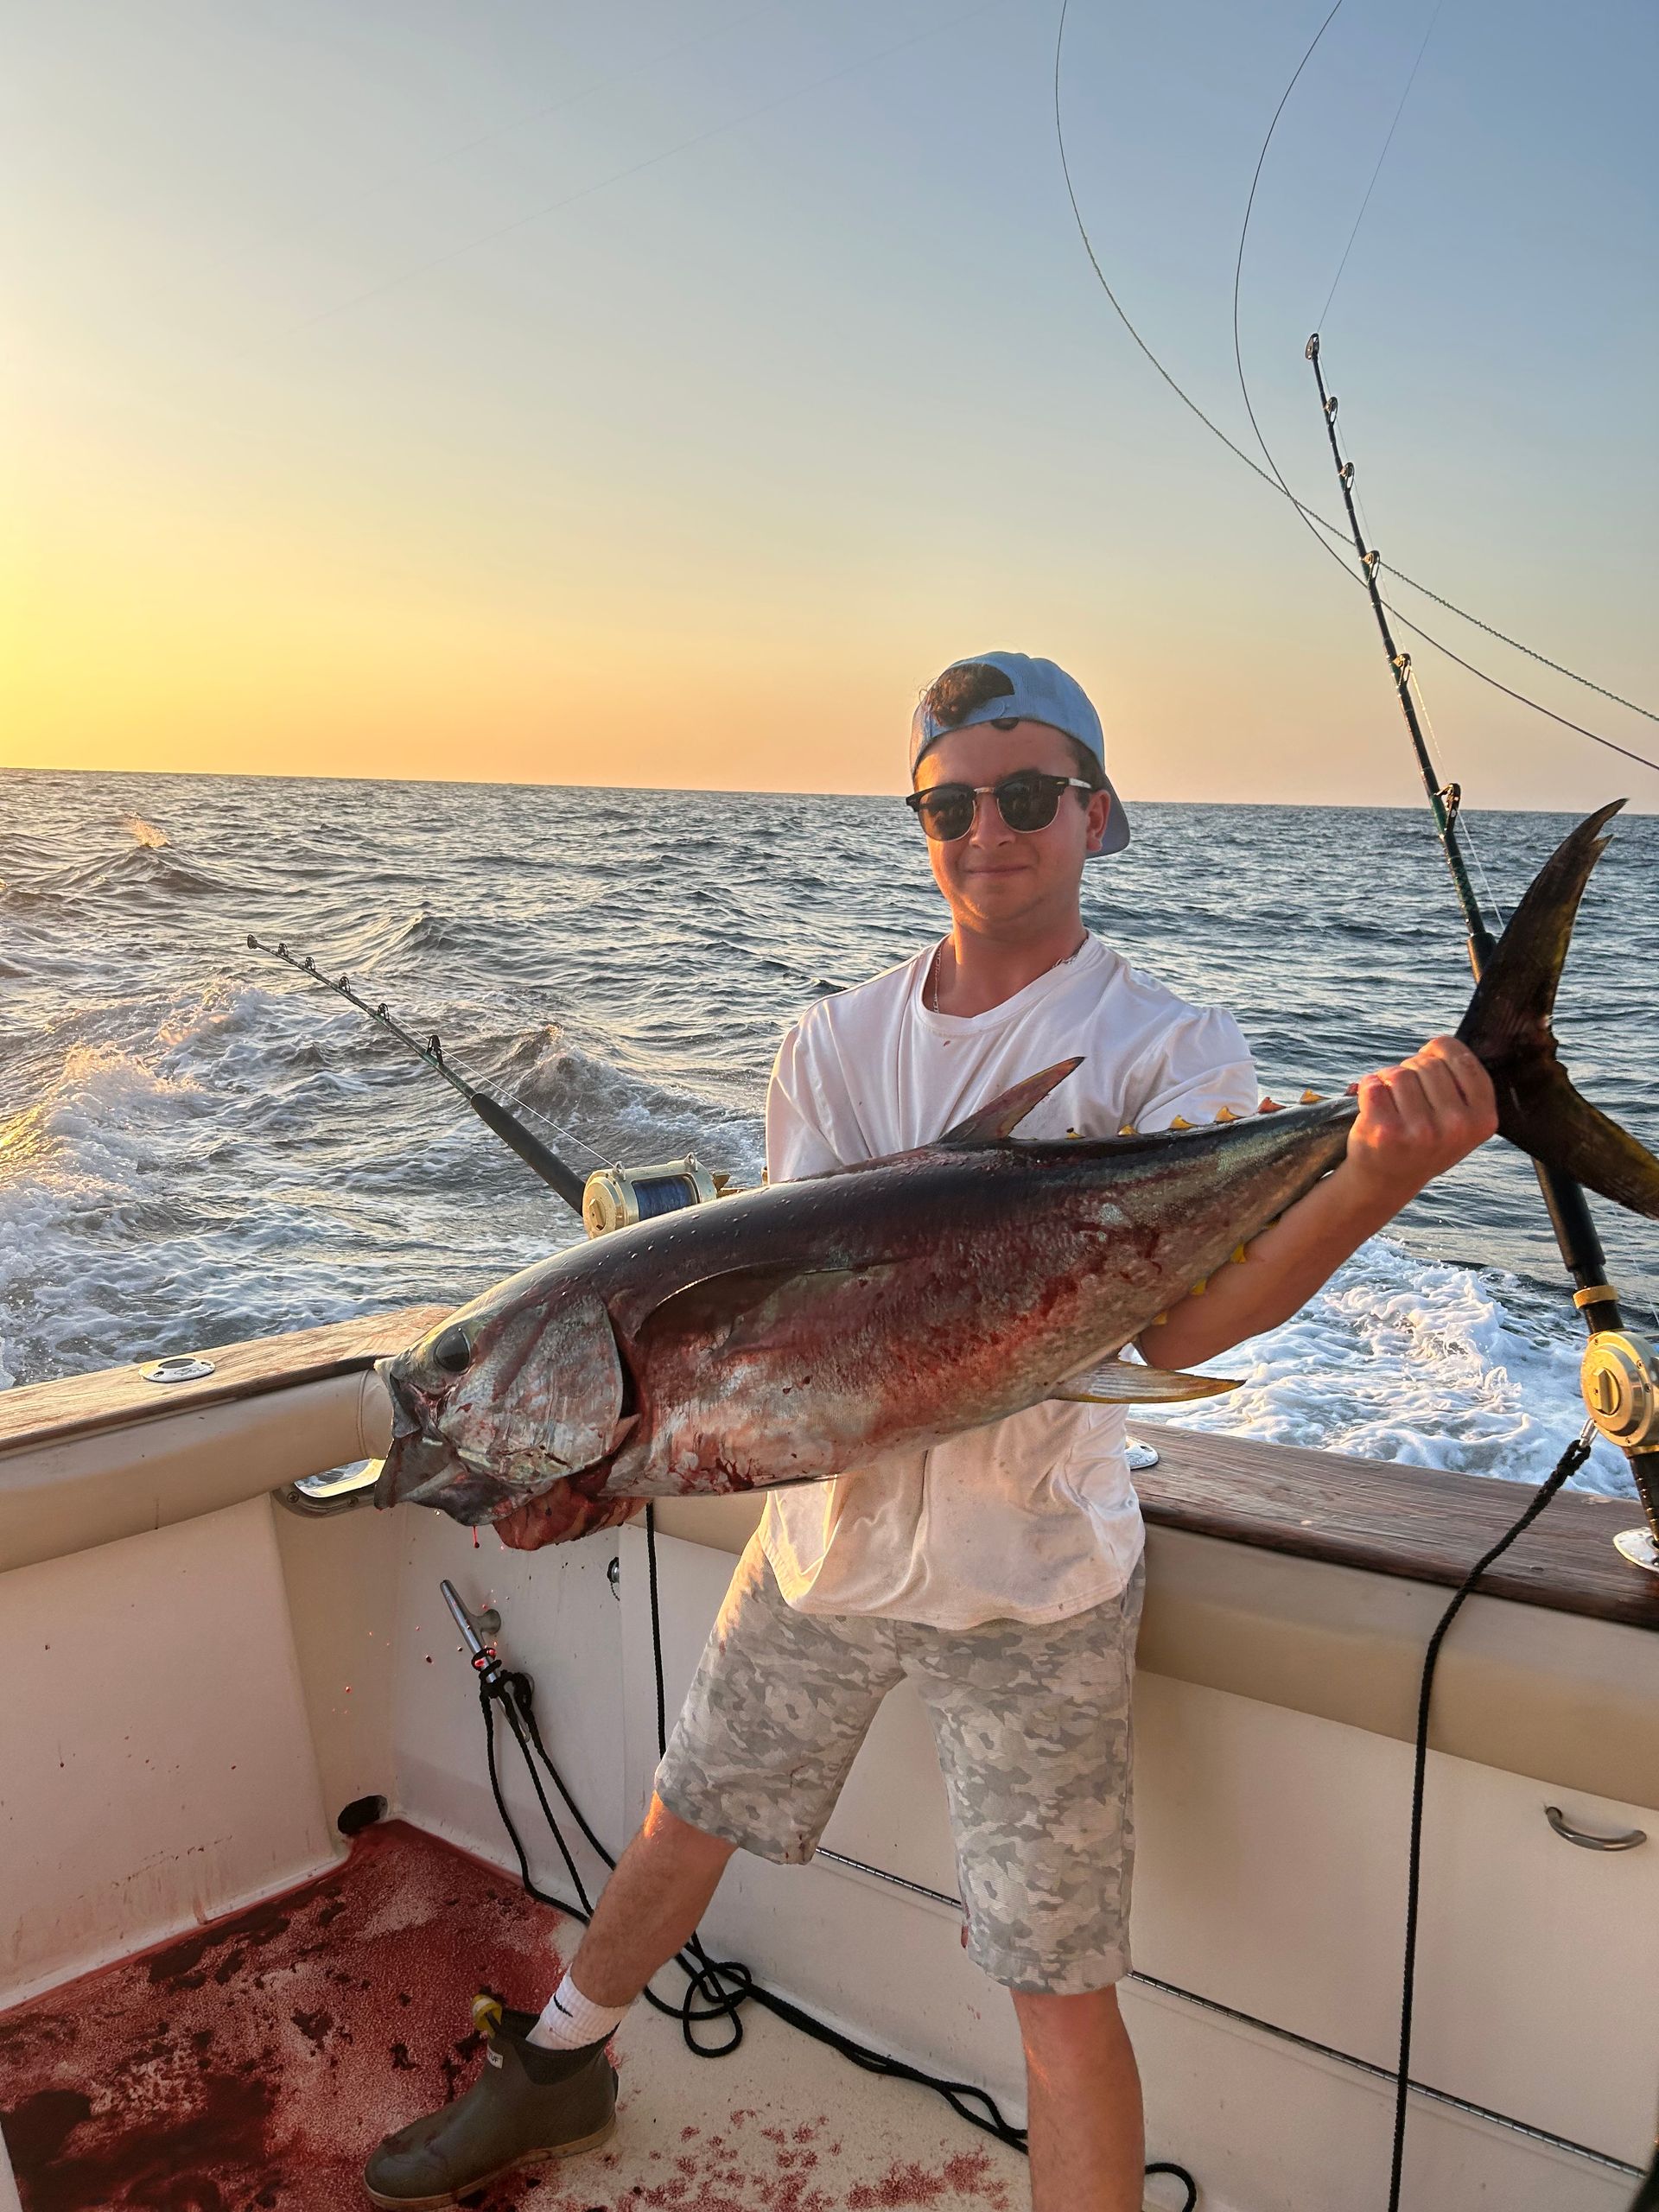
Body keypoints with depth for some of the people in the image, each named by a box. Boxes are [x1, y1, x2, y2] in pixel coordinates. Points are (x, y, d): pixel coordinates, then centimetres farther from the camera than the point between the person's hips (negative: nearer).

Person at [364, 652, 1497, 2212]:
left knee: (1064, 1997, 2)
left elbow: (1177, 1324, -26)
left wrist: (1377, 1180, -43)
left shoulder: (1166, 1052, -12)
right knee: (683, 1827, 24)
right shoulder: (833, 1042, 2)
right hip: (821, 1539, 5)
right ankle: (557, 2071, 52)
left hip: (1031, 1584, -4)